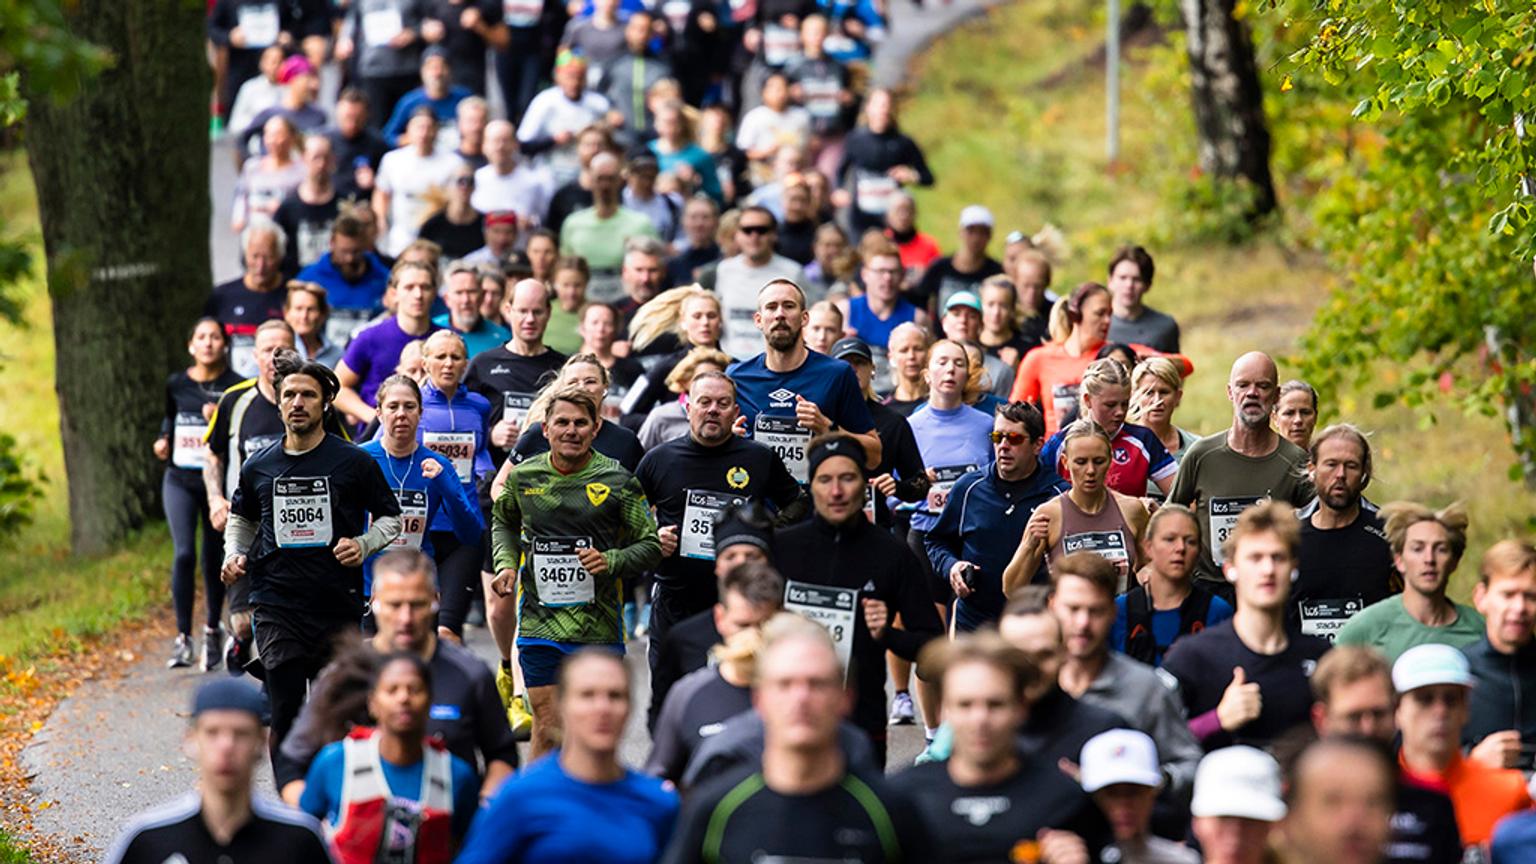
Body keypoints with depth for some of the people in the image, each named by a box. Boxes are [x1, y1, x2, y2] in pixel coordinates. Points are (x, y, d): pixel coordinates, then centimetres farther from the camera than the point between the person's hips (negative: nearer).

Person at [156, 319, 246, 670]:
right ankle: (183, 637, -10)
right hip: (180, 480, 1)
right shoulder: (176, 384, 4)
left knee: (215, 558, 9)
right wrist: (163, 440, 6)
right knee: (184, 554, -13)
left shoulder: (235, 387, -6)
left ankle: (213, 629, 30)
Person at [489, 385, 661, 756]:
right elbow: (503, 521, 25)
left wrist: (611, 561, -16)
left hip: (600, 626, -1)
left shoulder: (618, 481, -4)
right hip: (539, 622, 1)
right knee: (547, 729, -1)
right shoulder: (523, 476, 5)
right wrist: (506, 562, 8)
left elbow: (651, 545, 2)